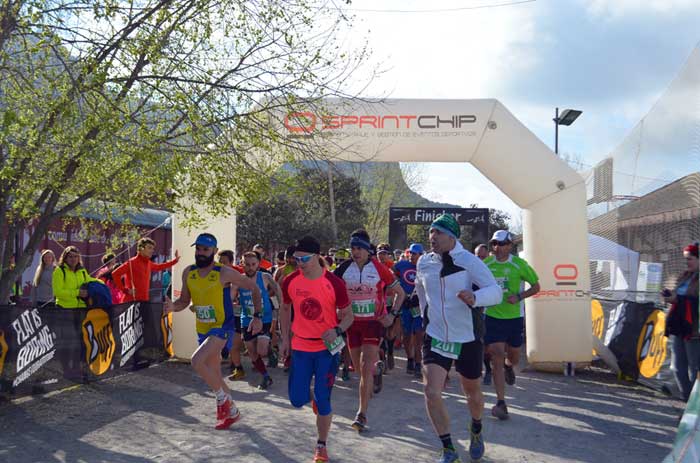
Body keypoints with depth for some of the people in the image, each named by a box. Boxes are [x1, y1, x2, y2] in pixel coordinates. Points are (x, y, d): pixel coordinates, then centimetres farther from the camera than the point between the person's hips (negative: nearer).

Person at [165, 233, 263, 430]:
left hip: (222, 327, -7)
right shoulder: (188, 273, 1)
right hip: (202, 330, 7)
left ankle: (223, 399, -2)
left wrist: (257, 316, -11)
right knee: (214, 374, 15)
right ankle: (231, 412, 35)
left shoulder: (224, 273, -15)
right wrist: (173, 306, -13)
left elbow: (253, 287, -7)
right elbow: (184, 300, 10)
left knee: (197, 361, -25)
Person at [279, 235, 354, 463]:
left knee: (323, 401, 0)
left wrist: (337, 330, -24)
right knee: (297, 400, 4)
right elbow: (285, 309, 12)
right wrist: (285, 338, 9)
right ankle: (311, 395, 42)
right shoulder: (290, 281, -6)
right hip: (300, 346, 3)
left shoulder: (334, 283, -15)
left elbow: (348, 315, -5)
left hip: (327, 347, -3)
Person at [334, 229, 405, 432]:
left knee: (365, 367, -12)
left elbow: (400, 292, 1)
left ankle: (362, 415, -6)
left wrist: (393, 314, -9)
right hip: (352, 322, 4)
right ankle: (377, 368, 49)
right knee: (358, 366, 14)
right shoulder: (344, 268, -1)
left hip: (374, 322, -4)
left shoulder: (379, 269, -8)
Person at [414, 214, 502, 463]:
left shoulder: (469, 261, -14)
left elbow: (495, 291, -23)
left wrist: (474, 298, -42)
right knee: (431, 392, -11)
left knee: (472, 392, 15)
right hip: (435, 337, 3)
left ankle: (476, 432, 49)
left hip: (467, 339, -2)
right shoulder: (424, 262, -1)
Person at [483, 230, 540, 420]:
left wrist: (519, 296, -14)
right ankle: (501, 403, -1)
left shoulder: (519, 264, -6)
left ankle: (508, 367, 54)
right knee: (497, 358, -8)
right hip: (492, 317, 0)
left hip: (514, 317, 1)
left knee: (513, 356, 15)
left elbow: (536, 286, 1)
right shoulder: (485, 265, -2)